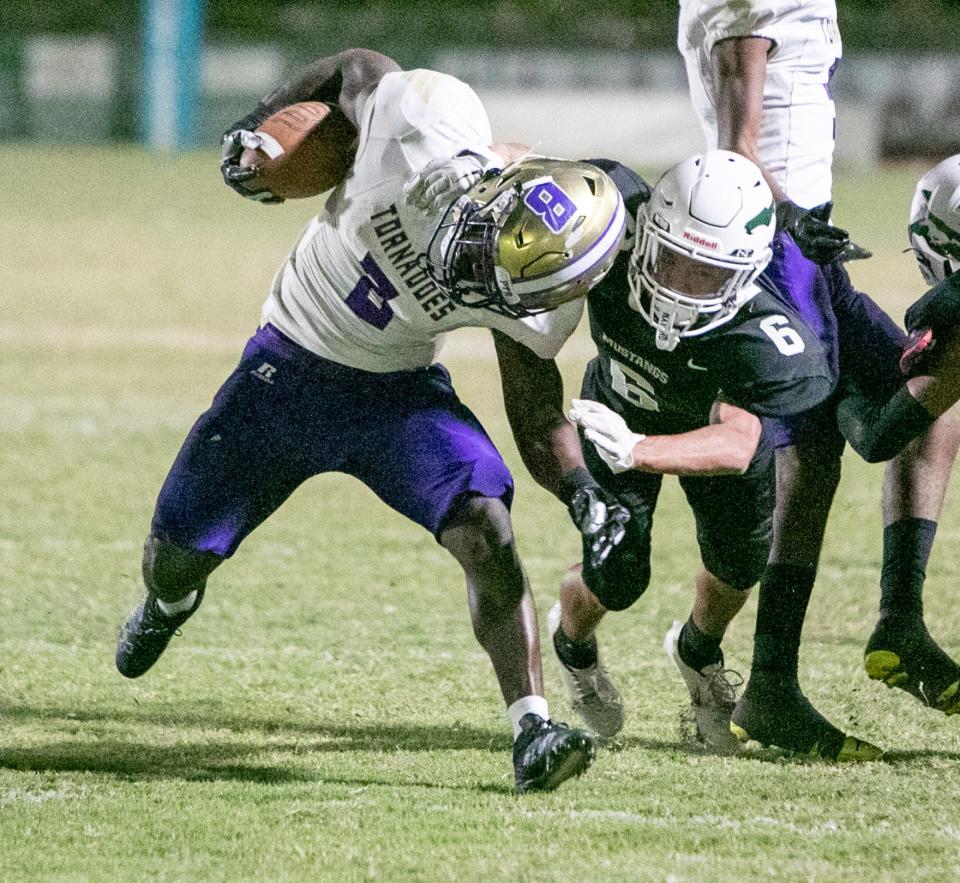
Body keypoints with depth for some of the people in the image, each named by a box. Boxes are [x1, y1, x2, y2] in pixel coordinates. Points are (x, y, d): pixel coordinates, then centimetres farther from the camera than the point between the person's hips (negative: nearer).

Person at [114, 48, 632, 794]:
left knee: (486, 530, -25)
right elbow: (357, 67, -9)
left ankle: (532, 734, -22)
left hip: (398, 394, -1)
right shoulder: (430, 125, -33)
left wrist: (582, 493, -22)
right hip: (285, 372, 1)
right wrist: (258, 125, 2)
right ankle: (170, 601, 52)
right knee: (179, 555, 14)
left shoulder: (532, 302, -23)